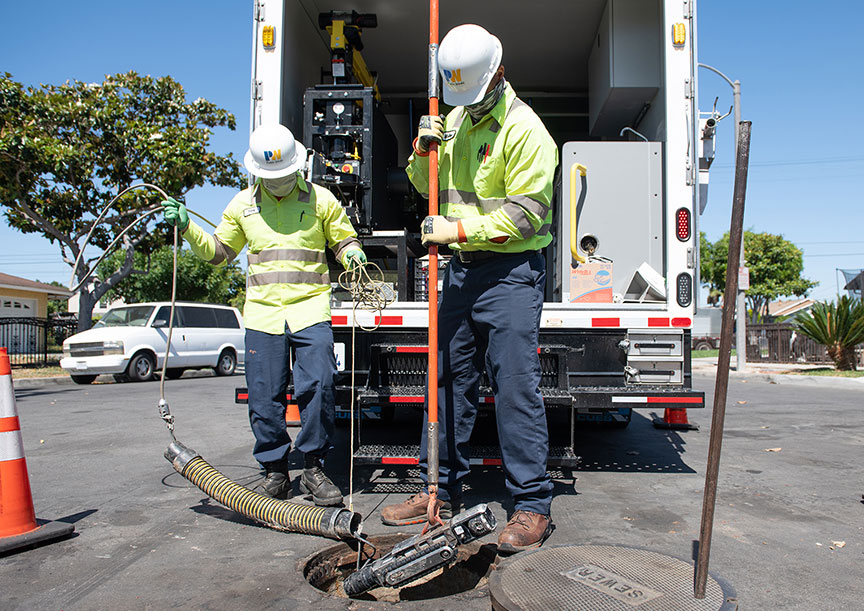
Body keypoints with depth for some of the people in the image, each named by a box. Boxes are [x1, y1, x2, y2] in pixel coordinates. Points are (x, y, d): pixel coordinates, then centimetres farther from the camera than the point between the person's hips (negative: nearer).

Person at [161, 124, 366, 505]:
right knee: (264, 396, 1)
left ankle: (313, 468, 4)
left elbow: (343, 239, 16)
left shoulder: (320, 199, 7)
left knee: (317, 387, -12)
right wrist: (187, 228, 9)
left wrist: (353, 256, -6)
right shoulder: (243, 204, 14)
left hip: (310, 307, -2)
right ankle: (275, 472, 17)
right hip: (262, 312, 2)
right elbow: (218, 252, 22)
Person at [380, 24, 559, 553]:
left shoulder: (524, 130, -11)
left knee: (516, 386, -7)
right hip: (463, 268, 8)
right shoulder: (457, 117, 15)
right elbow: (429, 186, 21)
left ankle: (533, 505, 5)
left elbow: (524, 216, -16)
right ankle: (443, 490, 22)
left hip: (512, 272, -7)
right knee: (450, 379, 10)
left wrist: (459, 230, -18)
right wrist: (425, 150, 1)